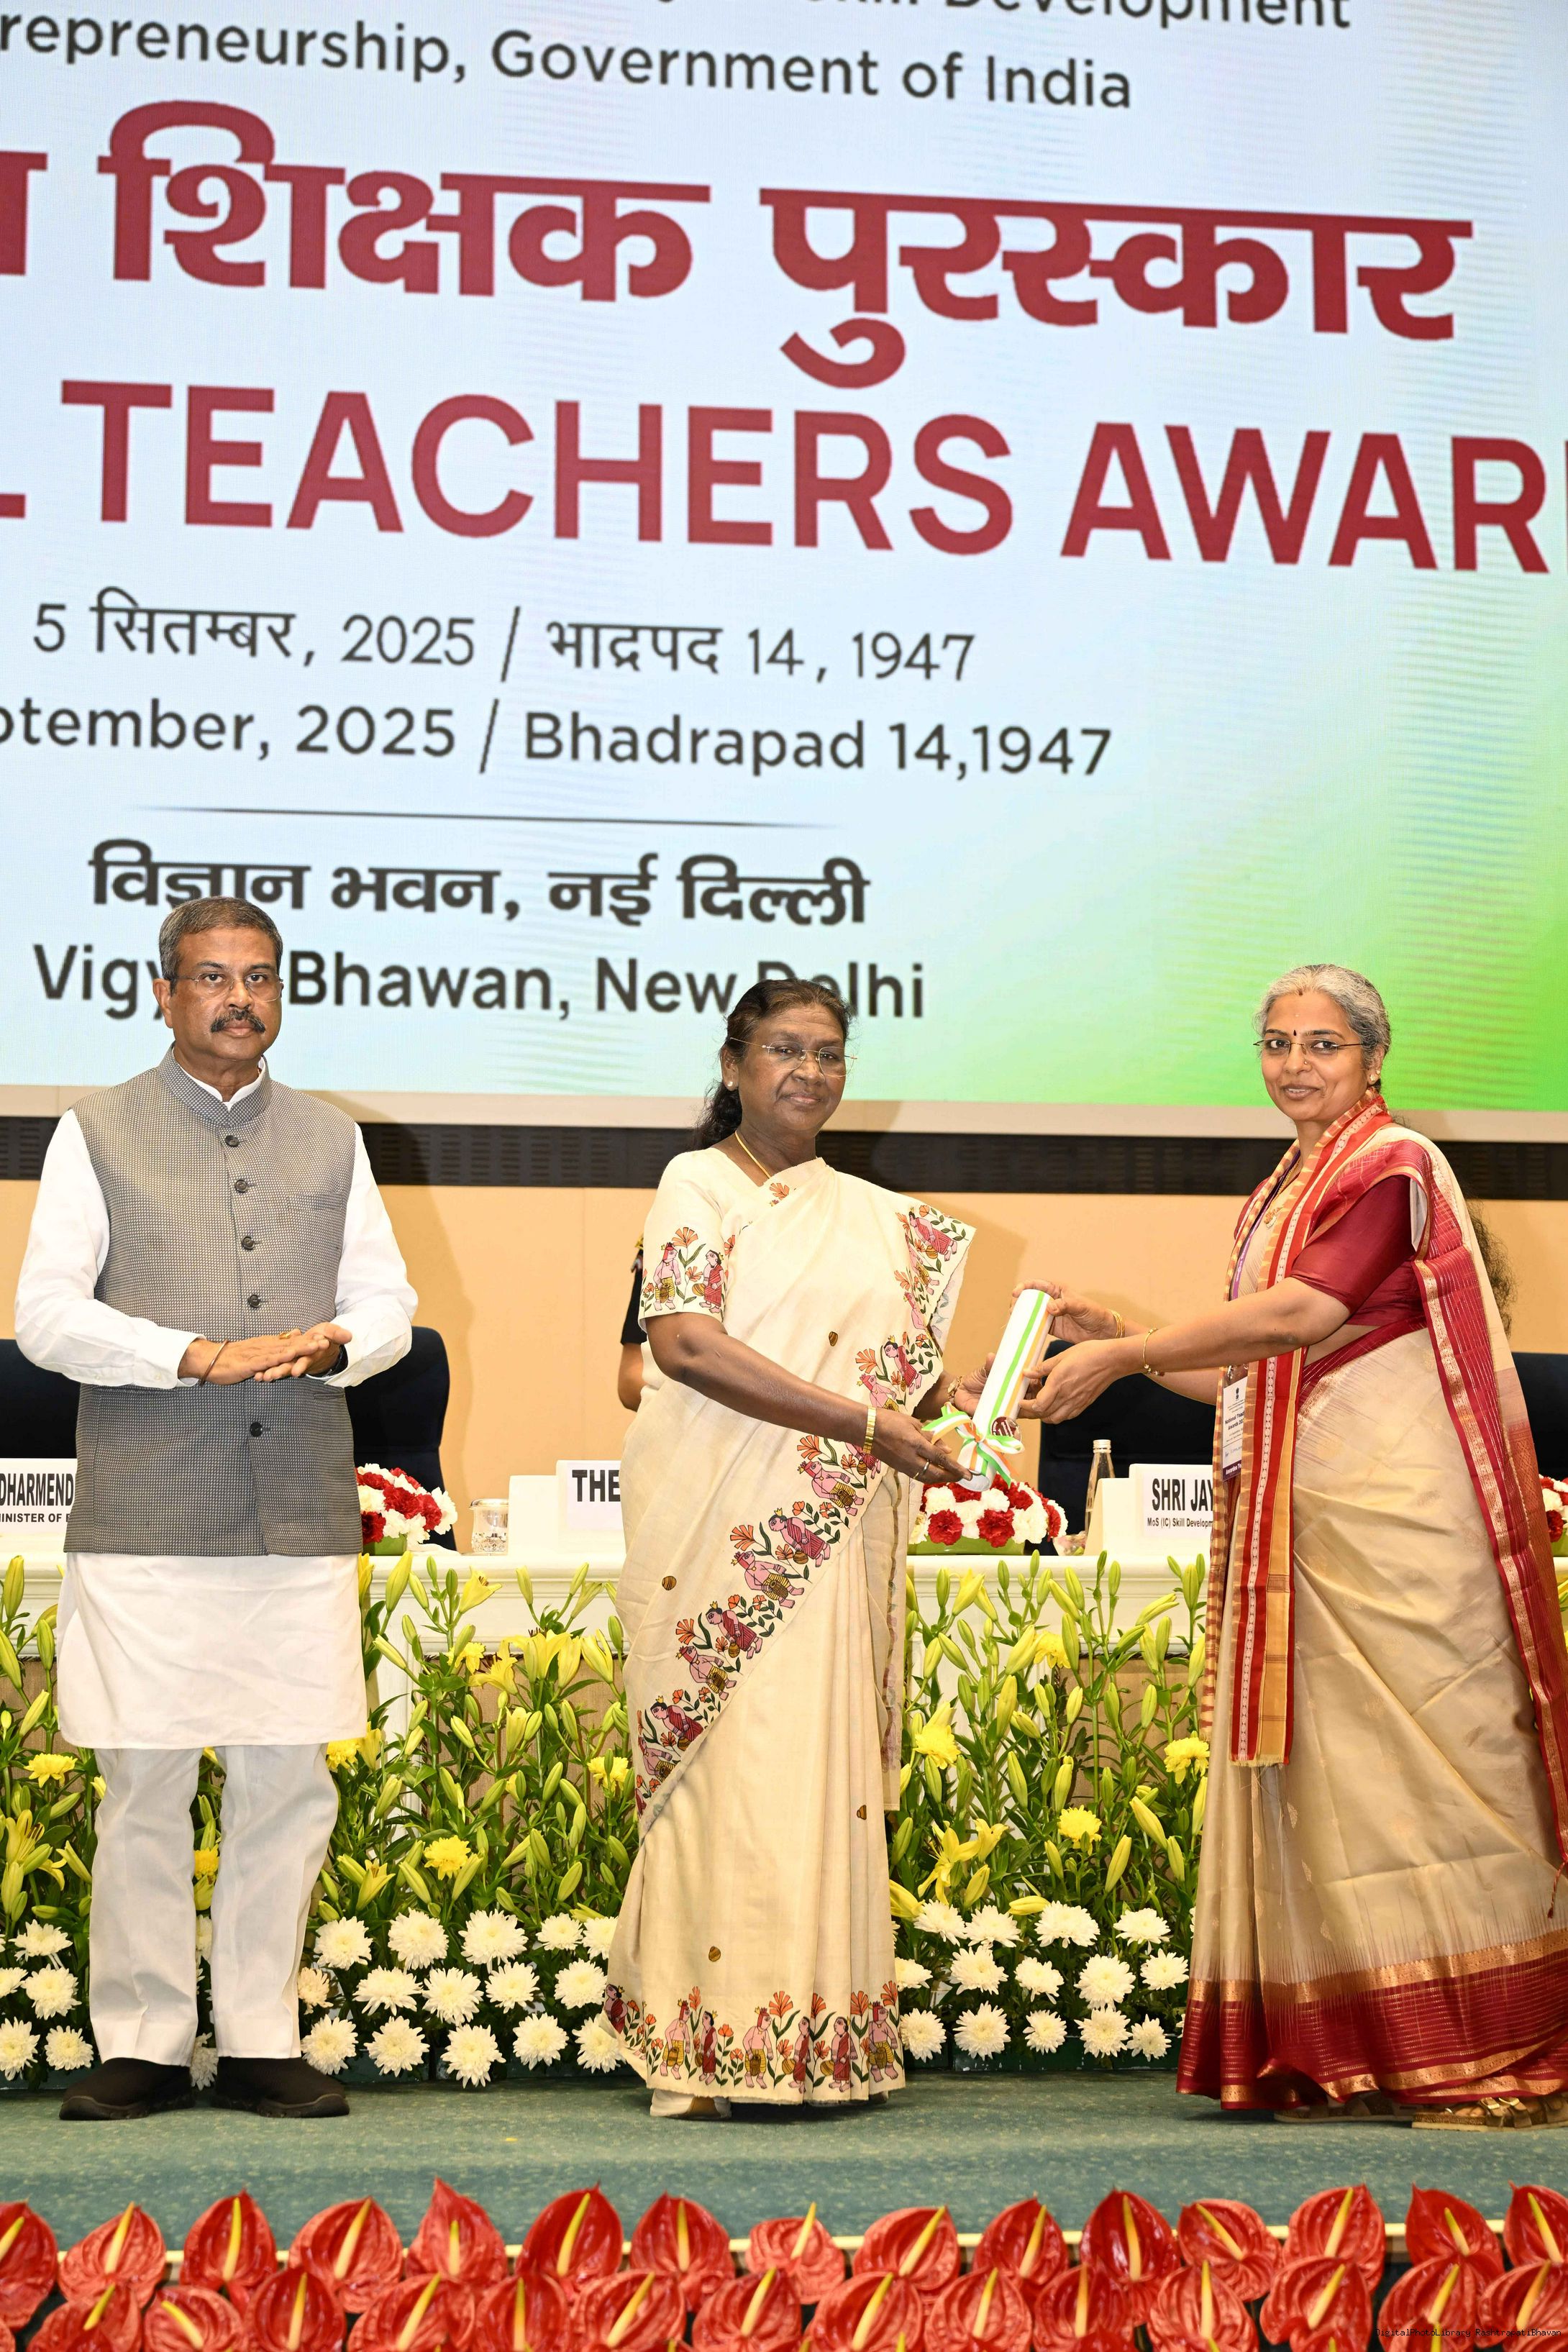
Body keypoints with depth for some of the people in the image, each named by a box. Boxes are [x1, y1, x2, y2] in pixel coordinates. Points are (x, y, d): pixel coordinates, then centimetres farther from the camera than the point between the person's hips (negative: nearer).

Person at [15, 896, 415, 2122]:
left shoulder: (331, 1139, 17)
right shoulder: (98, 1134, 7)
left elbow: (389, 1304, 14)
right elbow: (47, 1313, -2)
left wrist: (328, 1344, -9)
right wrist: (196, 1355, -14)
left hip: (302, 1517, 3)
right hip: (145, 1518, -3)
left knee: (291, 1783, 3)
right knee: (144, 1786, -1)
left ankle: (262, 2042, 13)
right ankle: (142, 2047, 10)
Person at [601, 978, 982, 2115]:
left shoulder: (874, 1215, 19)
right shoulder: (700, 1185, 1)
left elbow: (899, 1361, 20)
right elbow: (686, 1345, -12)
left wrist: (947, 1391, -4)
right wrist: (864, 1422, -16)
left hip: (833, 1537, 5)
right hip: (722, 1525, -5)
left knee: (830, 1758, 2)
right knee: (738, 1759, -8)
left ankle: (820, 2037, 5)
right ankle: (716, 2048, -6)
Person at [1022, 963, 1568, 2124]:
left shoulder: (1391, 1166, -5)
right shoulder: (1284, 1194, 21)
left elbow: (1299, 1314, -16)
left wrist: (1120, 1355, -14)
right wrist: (1127, 1342, 10)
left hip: (1391, 1505, -8)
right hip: (1297, 1516, 8)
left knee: (1418, 1755, -8)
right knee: (1317, 1763, 4)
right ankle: (1353, 2057, 7)